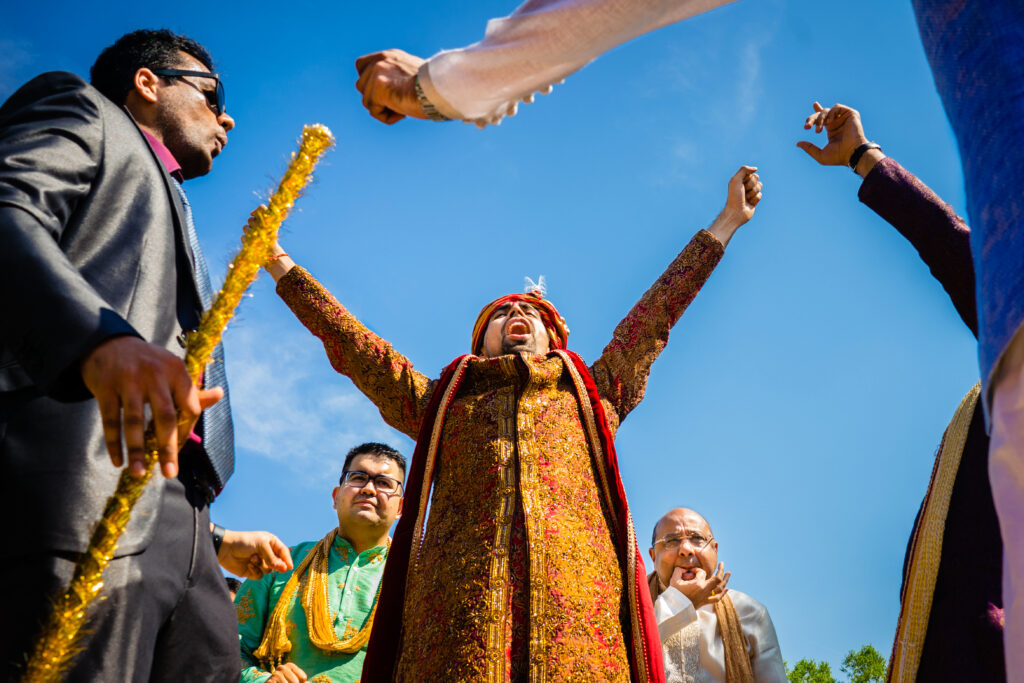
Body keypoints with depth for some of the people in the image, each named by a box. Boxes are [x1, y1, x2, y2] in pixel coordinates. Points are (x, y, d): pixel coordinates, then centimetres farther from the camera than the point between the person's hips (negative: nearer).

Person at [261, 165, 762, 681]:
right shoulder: (439, 400, 31)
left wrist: (727, 219, 37)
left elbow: (654, 315, 33)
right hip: (461, 587, 0)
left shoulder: (592, 393, 31)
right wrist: (281, 265, 32)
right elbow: (351, 343, 30)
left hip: (579, 587, 0)